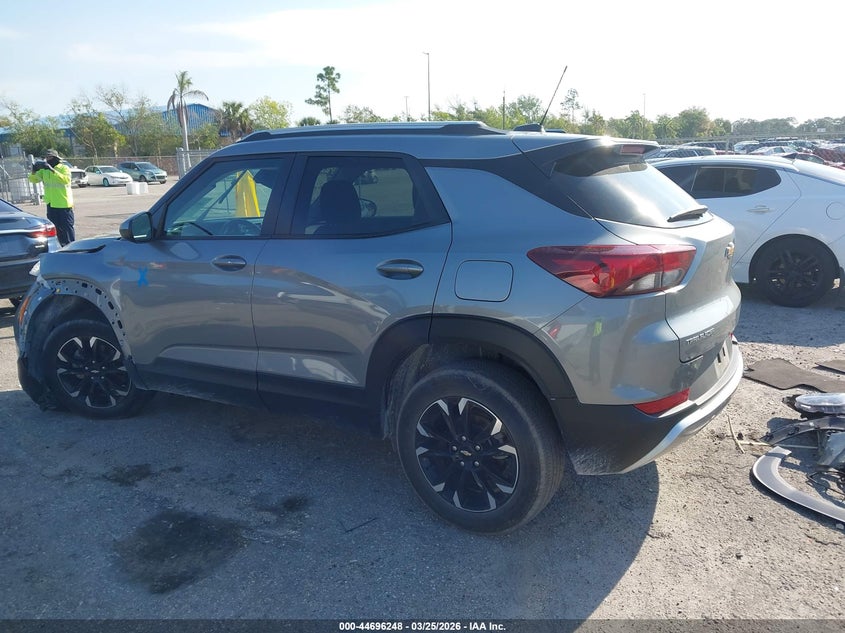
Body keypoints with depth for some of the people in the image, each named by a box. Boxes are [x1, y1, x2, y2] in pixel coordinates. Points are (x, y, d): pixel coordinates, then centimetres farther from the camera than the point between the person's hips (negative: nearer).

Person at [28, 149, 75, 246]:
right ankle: (63, 246, 22)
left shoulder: (64, 168, -8)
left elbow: (66, 180, -25)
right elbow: (33, 180, 7)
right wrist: (34, 171, -13)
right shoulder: (44, 170, 10)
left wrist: (52, 170, -31)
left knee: (67, 227, -4)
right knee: (55, 229, 12)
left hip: (64, 205, -7)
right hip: (51, 205, 7)